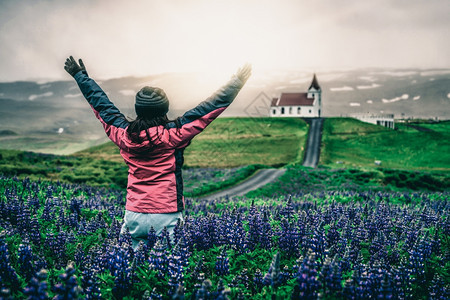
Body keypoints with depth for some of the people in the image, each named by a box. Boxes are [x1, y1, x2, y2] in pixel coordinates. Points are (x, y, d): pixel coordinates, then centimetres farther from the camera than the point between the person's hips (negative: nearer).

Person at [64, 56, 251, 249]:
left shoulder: (123, 135, 0)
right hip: (166, 217, -4)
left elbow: (101, 105, 14)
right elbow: (208, 109, -10)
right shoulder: (172, 135, -13)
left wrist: (80, 75, 29)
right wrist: (236, 82, -3)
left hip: (134, 215, 4)